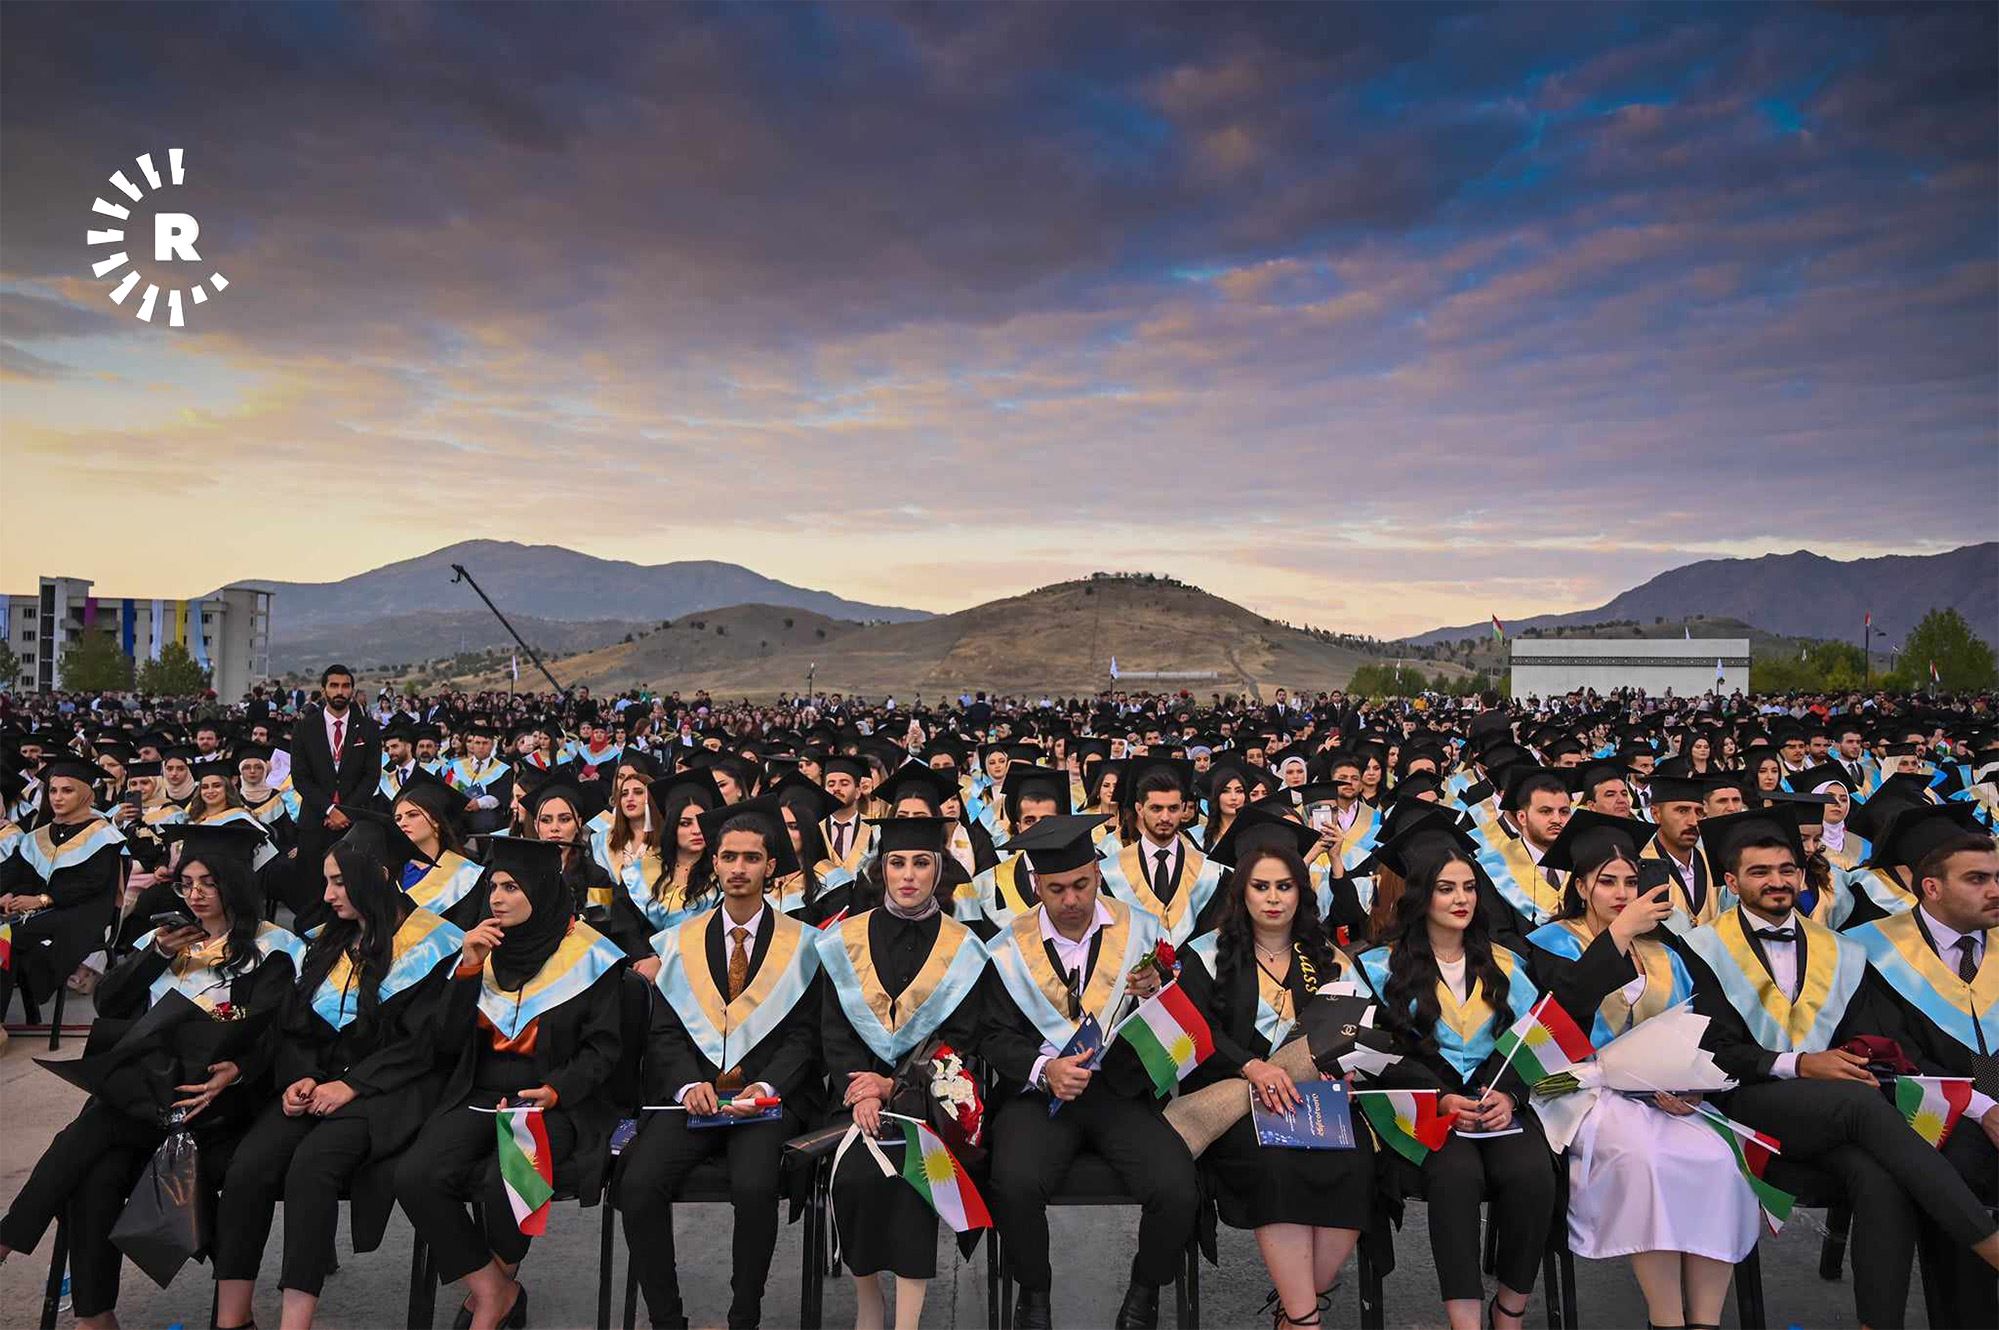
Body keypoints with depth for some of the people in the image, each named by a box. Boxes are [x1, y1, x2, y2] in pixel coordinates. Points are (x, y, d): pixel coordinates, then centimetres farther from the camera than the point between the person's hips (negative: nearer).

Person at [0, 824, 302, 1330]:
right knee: (98, 1176, -22)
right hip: (142, 1084, 4)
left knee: (87, 1137, -28)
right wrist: (157, 954, 1)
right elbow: (107, 1003, 16)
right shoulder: (171, 935, 24)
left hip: (208, 1089, -4)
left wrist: (235, 1071, -30)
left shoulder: (268, 948, 4)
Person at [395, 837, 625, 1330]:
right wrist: (468, 968, -6)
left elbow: (602, 1048, -2)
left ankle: (500, 1281, 2)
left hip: (553, 1104, -4)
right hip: (478, 1097, 4)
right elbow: (448, 1043, 5)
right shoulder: (483, 947, 10)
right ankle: (491, 1290, -4)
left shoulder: (588, 954, -2)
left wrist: (553, 1091, -18)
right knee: (414, 1176, -24)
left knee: (503, 1180, -33)